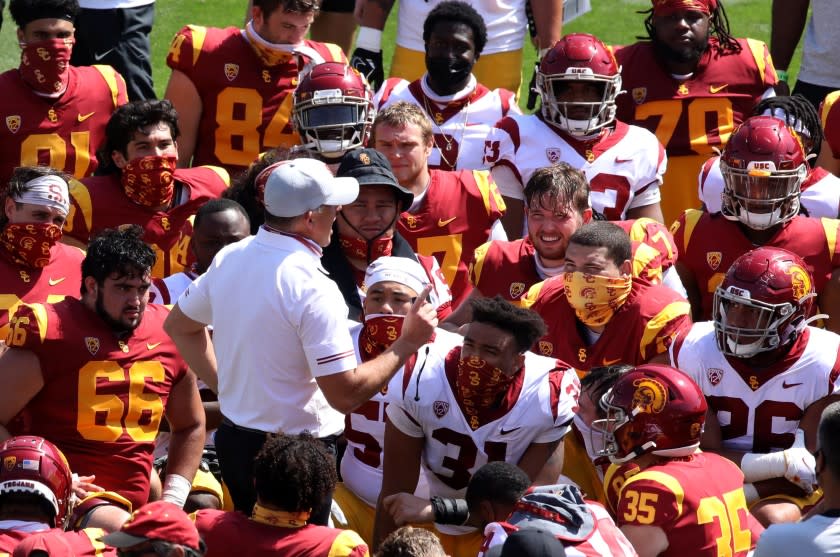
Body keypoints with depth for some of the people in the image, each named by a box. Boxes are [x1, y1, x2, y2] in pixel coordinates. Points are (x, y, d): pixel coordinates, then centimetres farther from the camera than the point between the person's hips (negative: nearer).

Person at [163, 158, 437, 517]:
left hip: (233, 440, 8)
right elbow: (345, 394, -24)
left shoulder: (229, 259, 0)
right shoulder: (312, 288, -24)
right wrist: (408, 343, -15)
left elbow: (179, 325, 17)